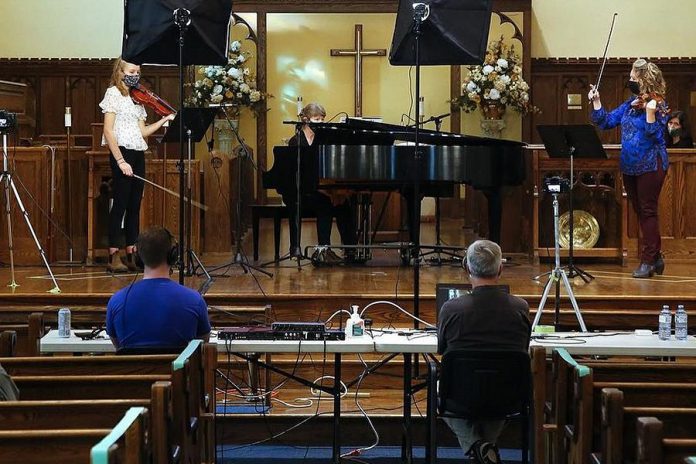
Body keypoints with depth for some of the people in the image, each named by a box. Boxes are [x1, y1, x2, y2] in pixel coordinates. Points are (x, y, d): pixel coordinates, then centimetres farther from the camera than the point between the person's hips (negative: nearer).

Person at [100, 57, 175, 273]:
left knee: (134, 206, 8)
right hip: (122, 152, -7)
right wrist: (120, 160, -18)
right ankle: (114, 258, -3)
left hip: (138, 154, 7)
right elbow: (108, 131, -11)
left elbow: (142, 131, 13)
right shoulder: (113, 93, -4)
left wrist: (165, 120, 2)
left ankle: (131, 257, 12)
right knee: (120, 205, -7)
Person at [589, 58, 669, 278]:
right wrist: (596, 102, 3)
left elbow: (654, 135, -21)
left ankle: (648, 261, -1)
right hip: (629, 167, 8)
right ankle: (656, 257, 23)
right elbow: (606, 121, 14)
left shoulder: (657, 105, -11)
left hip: (650, 166, -8)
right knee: (640, 212, 13)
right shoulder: (630, 104, 10)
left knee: (648, 211, -5)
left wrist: (650, 112, -33)